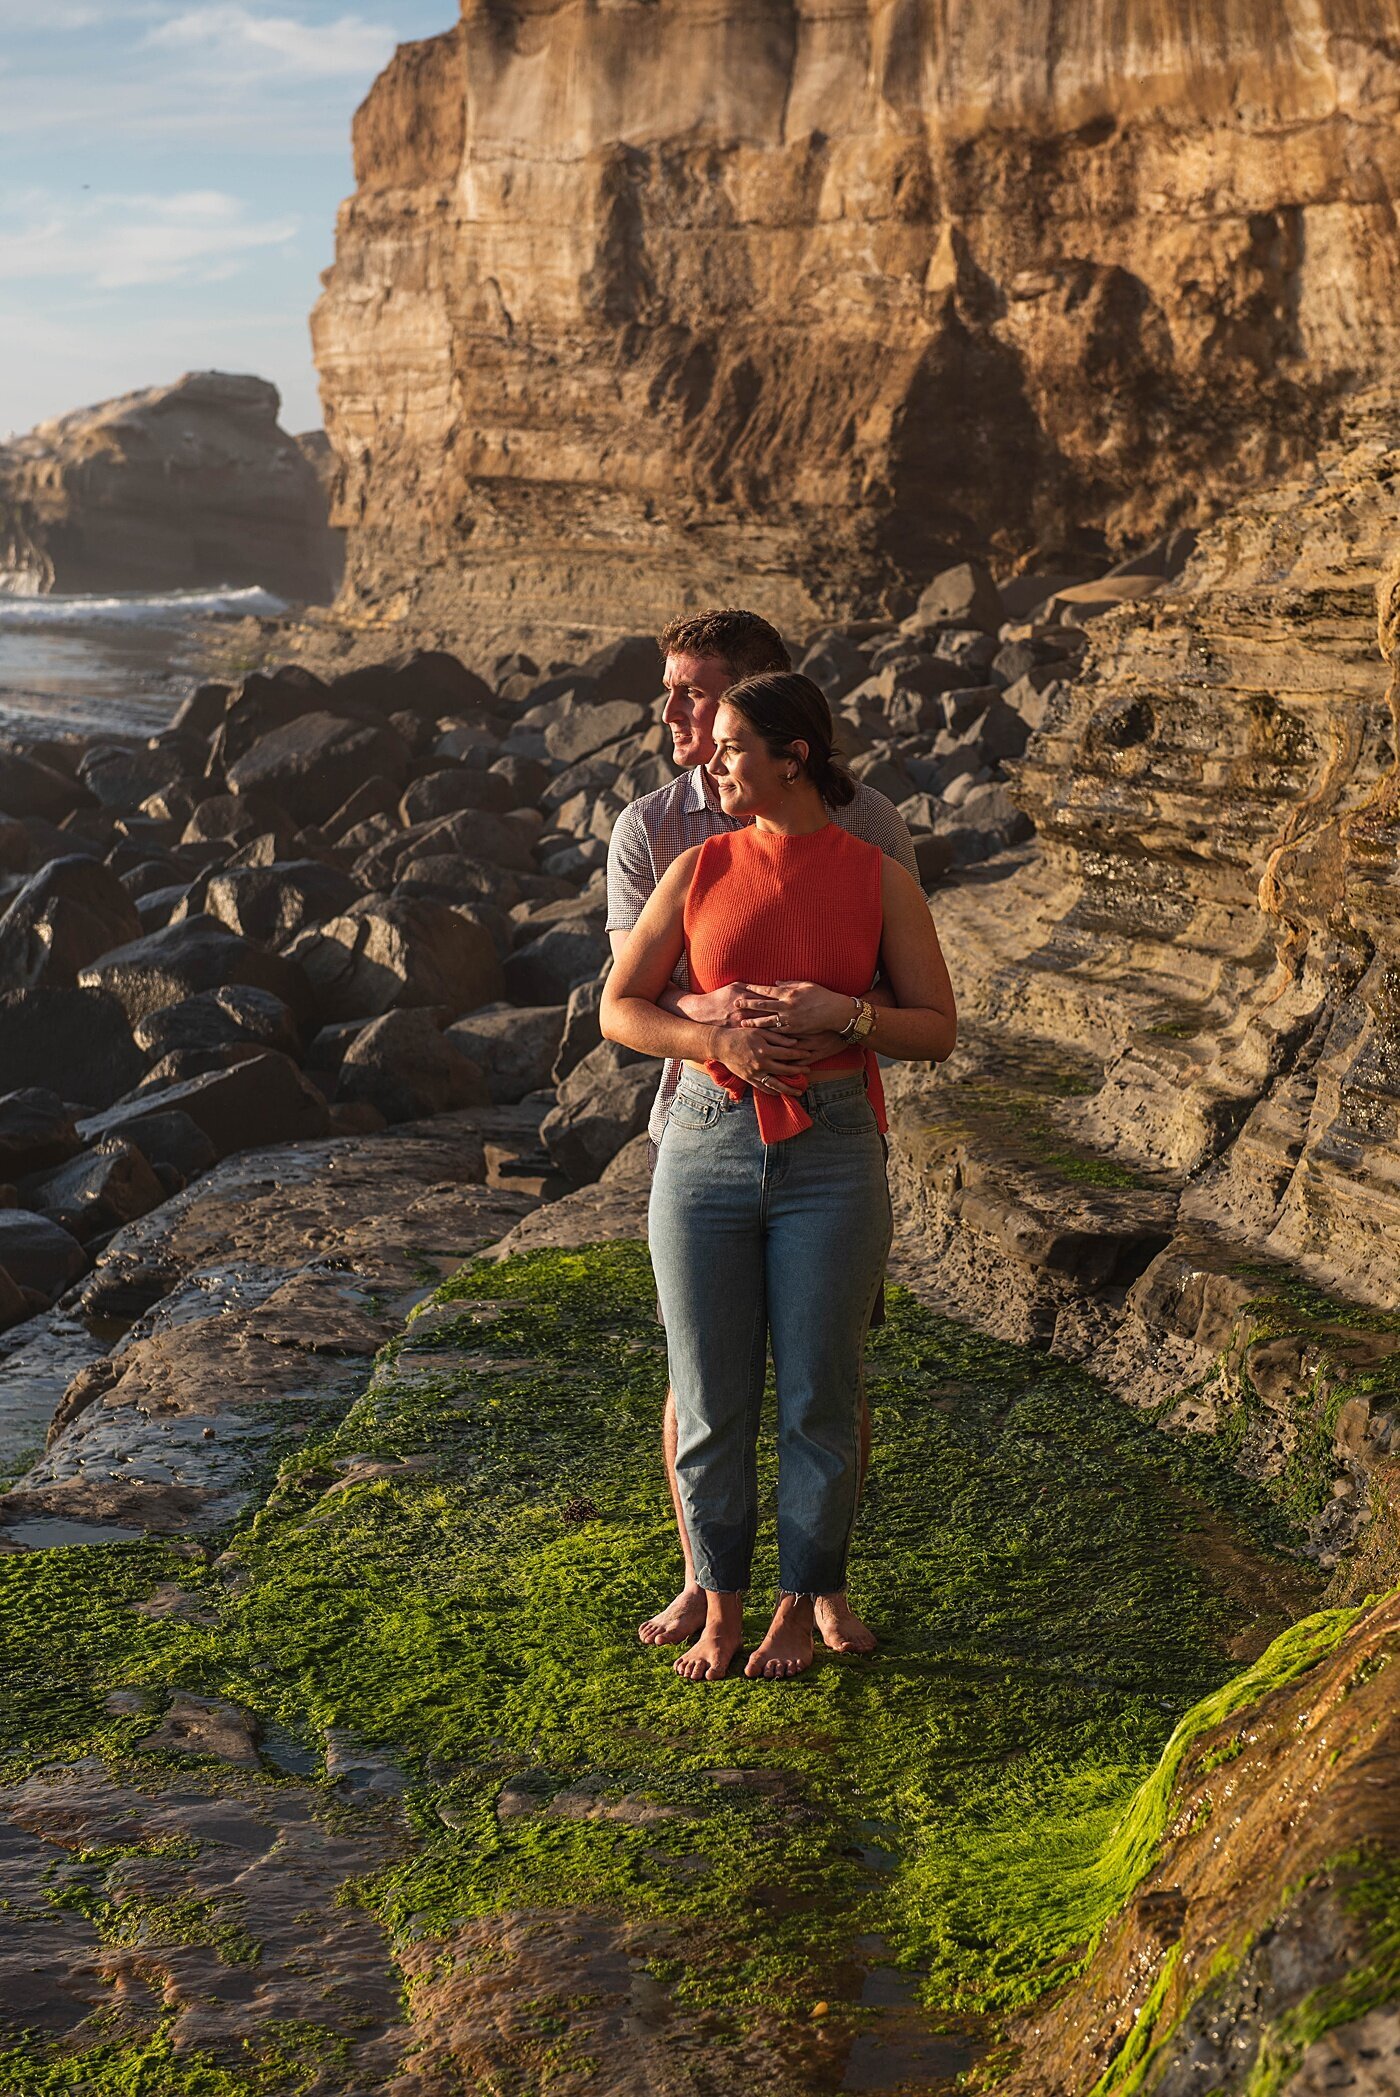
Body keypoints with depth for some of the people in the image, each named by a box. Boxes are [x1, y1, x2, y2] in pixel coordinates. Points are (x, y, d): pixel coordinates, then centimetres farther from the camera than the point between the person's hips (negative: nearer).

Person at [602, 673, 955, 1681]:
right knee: (711, 1403, 7)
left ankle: (801, 1607, 24)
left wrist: (845, 1014, -17)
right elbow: (620, 1009, 3)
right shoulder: (698, 871, 3)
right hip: (707, 1151, 2)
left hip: (832, 1159, -1)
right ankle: (719, 1608, 24)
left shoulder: (880, 880, -1)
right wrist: (720, 1041, -15)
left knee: (820, 1400, 5)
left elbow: (939, 1031, 2)